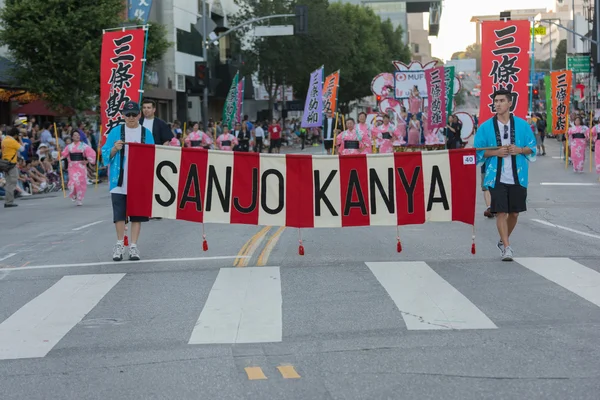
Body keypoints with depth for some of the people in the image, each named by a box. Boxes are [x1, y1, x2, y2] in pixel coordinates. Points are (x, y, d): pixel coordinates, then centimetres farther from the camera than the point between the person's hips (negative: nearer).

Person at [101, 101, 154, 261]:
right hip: (119, 182, 0)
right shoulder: (116, 131, 4)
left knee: (137, 214, 4)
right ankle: (120, 244, 18)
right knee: (119, 213, 2)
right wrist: (115, 149, -14)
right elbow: (105, 154, 4)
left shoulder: (146, 133, 6)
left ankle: (133, 246, 13)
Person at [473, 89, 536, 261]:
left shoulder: (522, 124, 3)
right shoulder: (485, 127, 1)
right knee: (501, 212, -7)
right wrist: (495, 152, -14)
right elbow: (478, 151, 2)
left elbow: (532, 148, 8)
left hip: (518, 177, 2)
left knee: (514, 213, 10)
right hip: (496, 177, -2)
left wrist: (520, 150, -12)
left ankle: (503, 240, 33)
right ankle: (507, 247, -2)